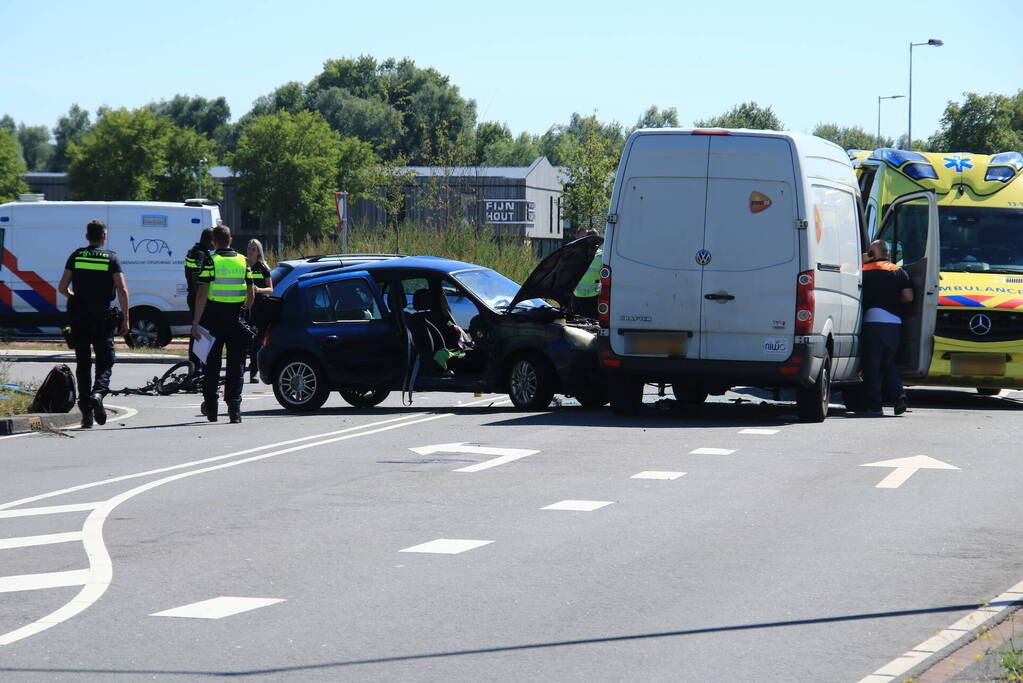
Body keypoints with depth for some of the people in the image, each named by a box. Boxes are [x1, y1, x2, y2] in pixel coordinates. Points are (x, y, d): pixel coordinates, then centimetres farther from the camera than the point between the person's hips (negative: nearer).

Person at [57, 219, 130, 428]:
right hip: (103, 316, -2)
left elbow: (62, 287, 2)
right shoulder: (111, 258, -1)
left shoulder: (76, 256, 3)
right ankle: (98, 393, -23)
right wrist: (125, 318, -4)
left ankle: (86, 409, 5)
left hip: (79, 317, 2)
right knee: (105, 362, 5)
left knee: (83, 363, 9)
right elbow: (122, 289, -9)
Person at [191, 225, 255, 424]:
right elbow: (250, 295, 10)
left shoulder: (210, 262, -7)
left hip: (213, 318, -2)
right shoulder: (243, 261, 6)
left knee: (212, 364, 9)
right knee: (236, 364, 4)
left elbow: (202, 294, -13)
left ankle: (210, 407, 18)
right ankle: (234, 407, -6)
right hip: (236, 318, 2)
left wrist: (196, 322, -12)